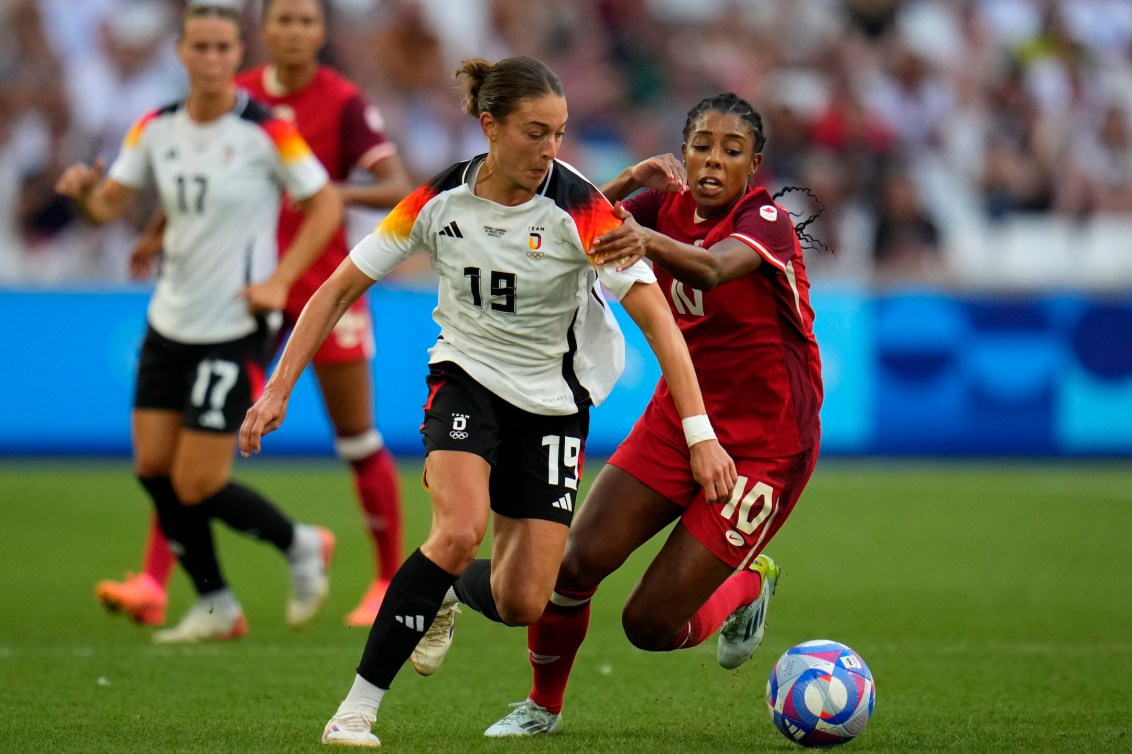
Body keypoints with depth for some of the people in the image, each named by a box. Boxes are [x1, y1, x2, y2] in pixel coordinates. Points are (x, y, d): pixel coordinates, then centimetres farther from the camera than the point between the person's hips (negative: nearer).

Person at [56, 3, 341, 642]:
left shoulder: (266, 131, -13)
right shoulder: (157, 129, 3)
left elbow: (326, 204, -6)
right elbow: (110, 204, 6)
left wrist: (279, 279, -15)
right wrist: (84, 190, -18)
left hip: (236, 330, -6)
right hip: (170, 321, 6)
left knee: (196, 487, -8)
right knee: (153, 467, 3)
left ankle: (301, 546, 18)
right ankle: (216, 608, 18)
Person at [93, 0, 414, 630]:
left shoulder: (344, 104, -8)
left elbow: (399, 188, -14)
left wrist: (338, 192, -31)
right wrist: (162, 233, 9)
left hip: (325, 288, -3)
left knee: (358, 443, 6)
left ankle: (391, 582, 24)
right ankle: (153, 584, -13)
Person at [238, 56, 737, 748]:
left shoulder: (579, 209, -19)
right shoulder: (440, 200, -13)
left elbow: (657, 317, -22)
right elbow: (340, 290, -4)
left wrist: (700, 433, -30)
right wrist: (278, 391, -9)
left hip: (554, 399, 0)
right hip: (467, 378, 0)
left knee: (522, 604, -8)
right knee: (461, 529, -29)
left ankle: (451, 595, 31)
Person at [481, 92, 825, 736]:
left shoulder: (768, 222, -19)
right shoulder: (670, 208, -1)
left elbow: (713, 268, -42)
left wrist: (651, 241, -62)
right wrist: (631, 180, -27)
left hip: (764, 446, -5)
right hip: (677, 418, 5)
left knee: (651, 625, -8)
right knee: (577, 562, -13)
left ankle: (748, 586, 25)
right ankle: (543, 705, 13)